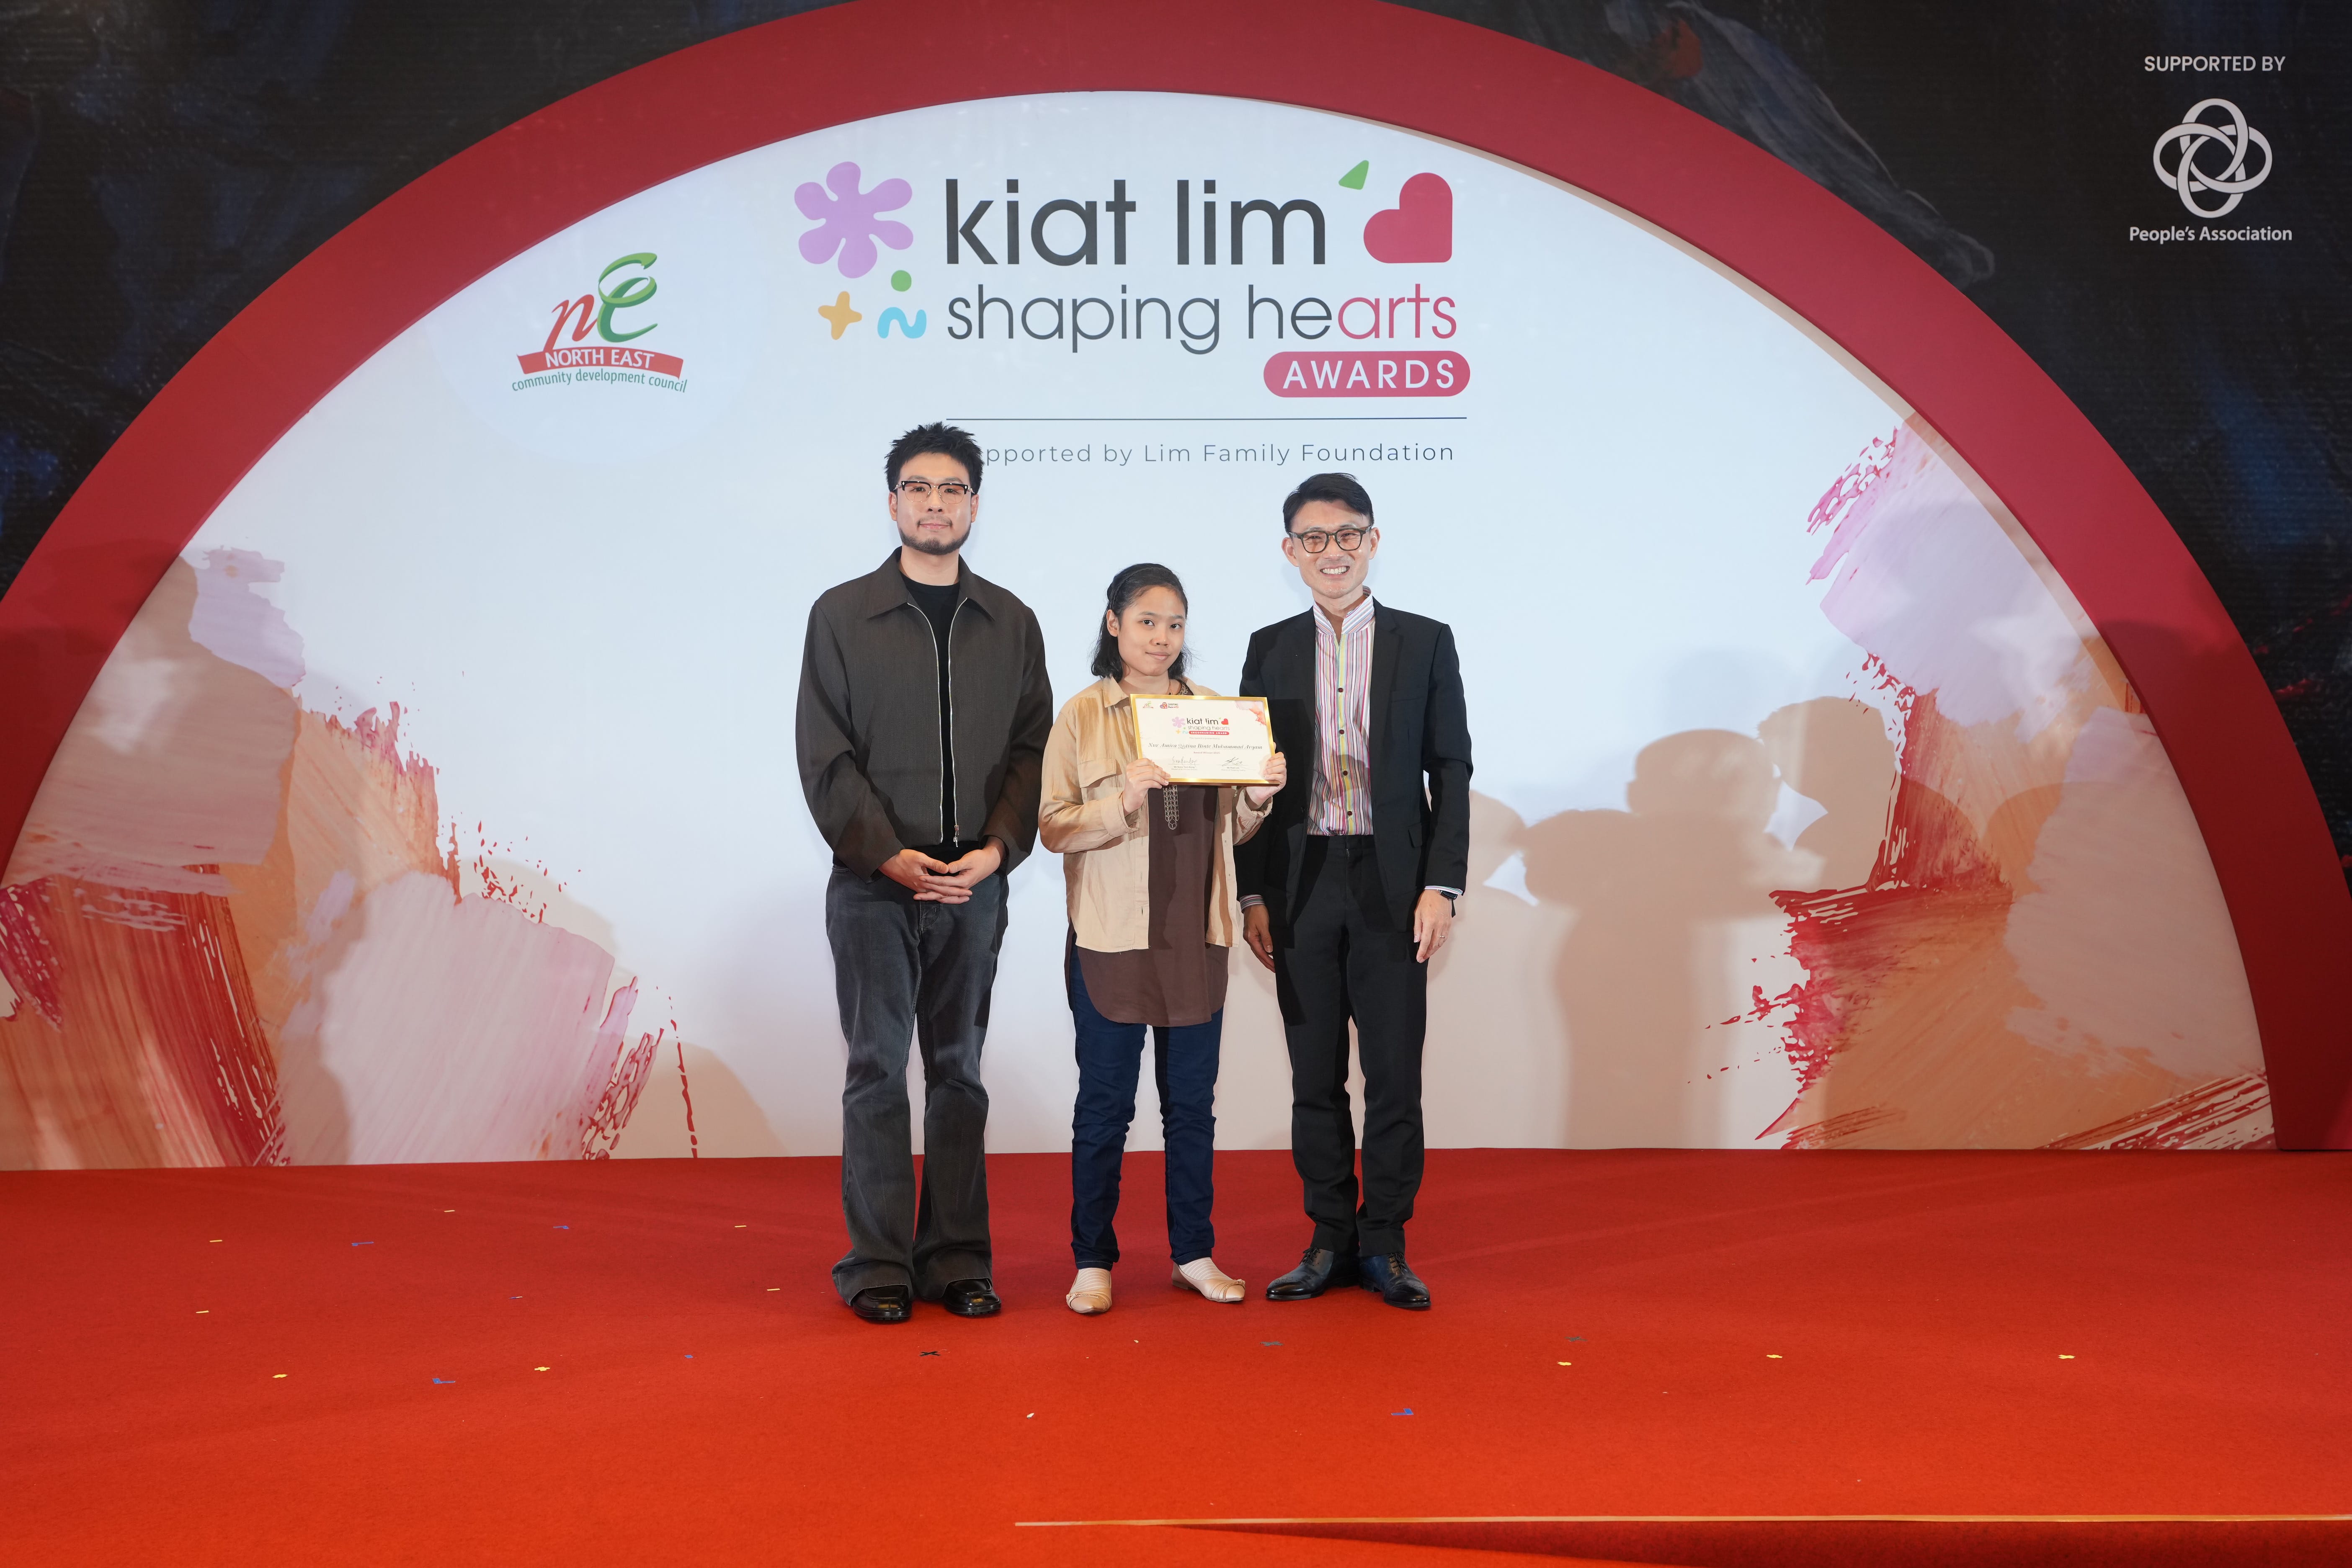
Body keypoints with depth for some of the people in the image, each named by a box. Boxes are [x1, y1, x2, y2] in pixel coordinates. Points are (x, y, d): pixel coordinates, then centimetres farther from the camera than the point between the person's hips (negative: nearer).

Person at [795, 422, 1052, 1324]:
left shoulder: (1010, 623, 10)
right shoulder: (842, 615, 4)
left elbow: (1032, 749, 6)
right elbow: (824, 756, -2)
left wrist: (997, 848, -9)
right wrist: (886, 853, -11)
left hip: (976, 882, 2)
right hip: (873, 882, -2)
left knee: (959, 1071, 7)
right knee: (878, 1072, 1)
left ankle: (958, 1259, 14)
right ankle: (878, 1266, 8)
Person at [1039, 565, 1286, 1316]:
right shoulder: (1082, 716, -1)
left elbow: (1230, 829, 14)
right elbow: (1054, 827, -7)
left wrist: (1258, 797, -7)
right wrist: (1123, 799, -22)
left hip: (1195, 936, 3)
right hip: (1112, 937, -3)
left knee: (1193, 1101, 10)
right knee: (1104, 1102, 4)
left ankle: (1194, 1252, 22)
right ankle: (1092, 1260, 15)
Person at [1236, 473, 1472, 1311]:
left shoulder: (1426, 643, 4)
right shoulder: (1270, 650, 9)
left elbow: (1451, 772, 2)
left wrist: (1441, 887, -7)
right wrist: (1253, 893, 1)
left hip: (1392, 888, -1)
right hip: (1301, 888, 2)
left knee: (1395, 1076, 1)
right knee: (1315, 1077, 7)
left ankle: (1385, 1244, 14)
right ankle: (1330, 1240, 18)